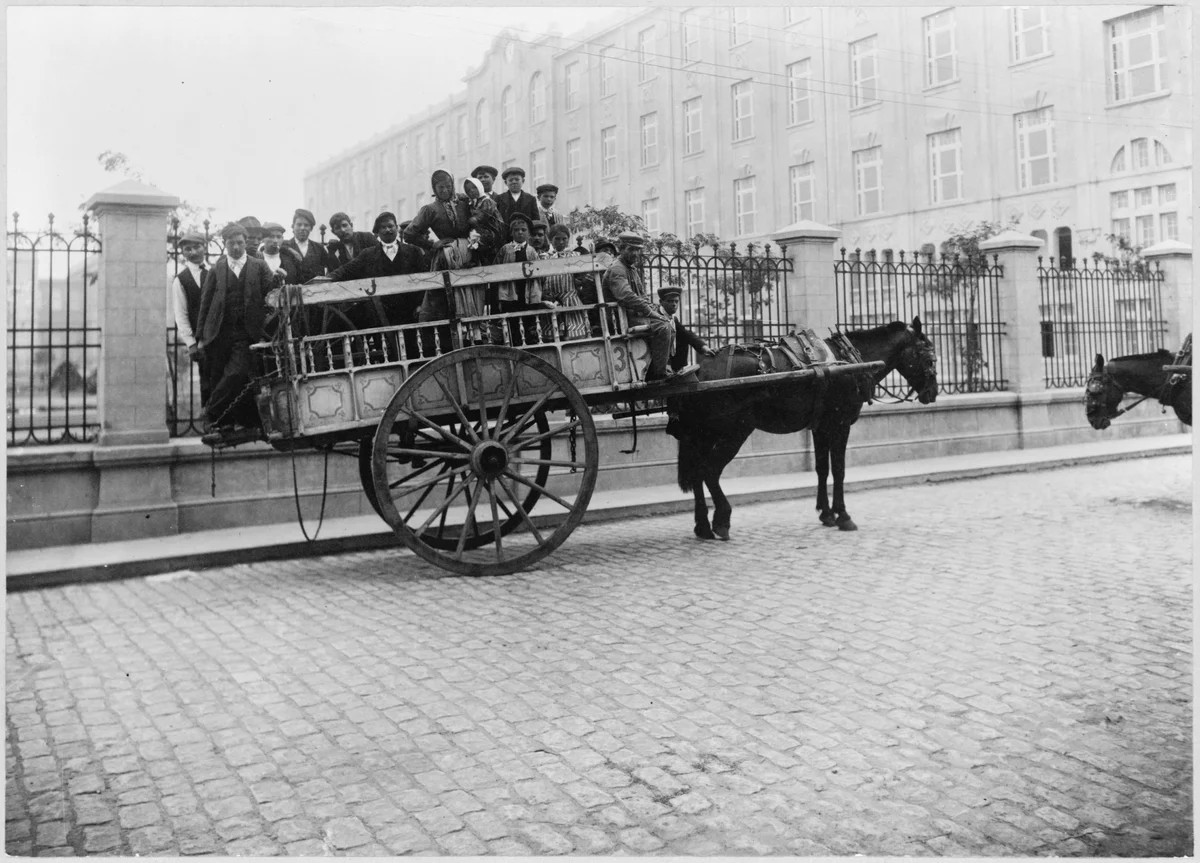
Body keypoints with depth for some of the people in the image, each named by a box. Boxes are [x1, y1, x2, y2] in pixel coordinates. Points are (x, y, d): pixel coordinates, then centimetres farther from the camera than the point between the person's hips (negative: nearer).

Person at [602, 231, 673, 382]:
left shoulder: (632, 269, 20)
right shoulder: (616, 270, -13)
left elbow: (643, 297, 23)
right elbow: (627, 297, -28)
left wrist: (657, 310, 5)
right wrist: (651, 312, -24)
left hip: (634, 315, 11)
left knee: (669, 325, 10)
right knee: (662, 328, -24)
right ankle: (658, 375, -21)